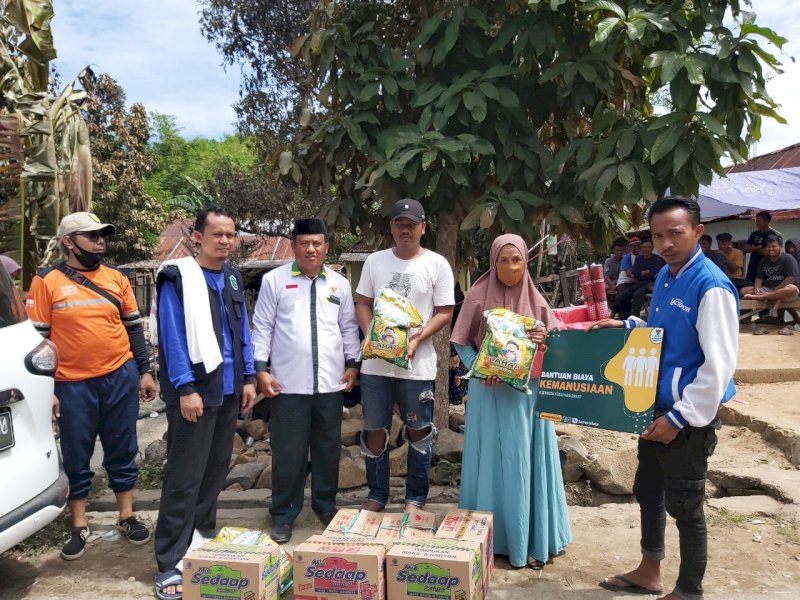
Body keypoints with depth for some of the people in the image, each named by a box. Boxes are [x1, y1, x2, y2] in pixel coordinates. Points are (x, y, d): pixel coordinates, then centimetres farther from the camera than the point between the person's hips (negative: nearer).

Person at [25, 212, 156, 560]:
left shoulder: (116, 278, 6)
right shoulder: (47, 281, -3)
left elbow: (134, 327, 12)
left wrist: (145, 371, 8)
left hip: (121, 376, 2)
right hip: (73, 384, -2)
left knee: (122, 451, 12)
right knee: (76, 457, 10)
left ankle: (127, 516, 27)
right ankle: (78, 527, 25)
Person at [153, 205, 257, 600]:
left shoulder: (233, 278, 12)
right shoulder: (178, 278, -8)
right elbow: (172, 336, -13)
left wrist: (248, 378, 10)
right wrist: (185, 388, -17)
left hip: (228, 390, 7)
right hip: (194, 391, -6)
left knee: (216, 470, 14)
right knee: (184, 477, -3)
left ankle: (202, 538, 31)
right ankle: (170, 564, 6)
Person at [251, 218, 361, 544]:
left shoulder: (339, 283, 9)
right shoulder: (274, 280, 0)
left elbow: (349, 327, 13)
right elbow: (262, 327, 0)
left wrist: (352, 363, 6)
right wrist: (261, 368, -6)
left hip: (331, 382, 3)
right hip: (288, 382, -3)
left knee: (328, 447, 14)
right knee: (288, 451, 5)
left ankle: (326, 505, 31)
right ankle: (283, 514, 20)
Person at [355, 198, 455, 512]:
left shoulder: (437, 264, -1)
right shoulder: (375, 261, 8)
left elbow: (444, 312, -3)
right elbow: (362, 304, 10)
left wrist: (417, 338, -17)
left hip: (417, 364, -2)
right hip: (375, 362, 3)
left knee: (419, 430, 8)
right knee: (375, 429, 10)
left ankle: (415, 497, 23)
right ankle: (377, 494, 27)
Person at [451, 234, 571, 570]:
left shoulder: (535, 301, 5)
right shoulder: (479, 297, -4)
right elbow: (461, 342, -2)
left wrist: (545, 339, -14)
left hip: (528, 391, 3)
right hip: (490, 392, -2)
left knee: (526, 461, 7)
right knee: (493, 462, 4)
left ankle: (530, 539, 21)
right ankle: (491, 538, 18)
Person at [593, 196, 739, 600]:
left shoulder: (711, 287, -22)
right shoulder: (665, 277, 6)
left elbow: (719, 364, -23)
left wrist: (681, 417, -21)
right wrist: (626, 327, 5)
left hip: (690, 416, -9)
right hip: (656, 407, 9)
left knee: (685, 506, 8)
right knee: (648, 491, 22)